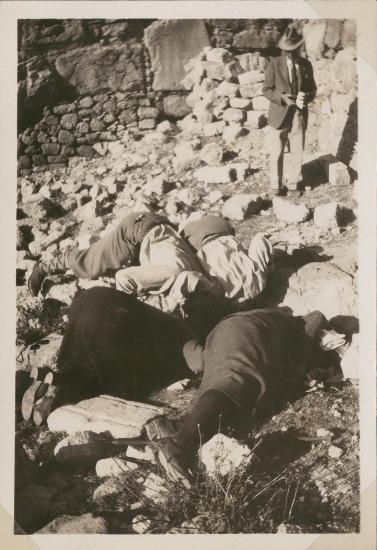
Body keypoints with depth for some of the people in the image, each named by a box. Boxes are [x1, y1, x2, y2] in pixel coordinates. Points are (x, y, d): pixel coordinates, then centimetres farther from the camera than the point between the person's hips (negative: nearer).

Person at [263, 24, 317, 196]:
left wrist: (306, 97, -12)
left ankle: (293, 184, 24)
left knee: (297, 153, 8)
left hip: (299, 117, 3)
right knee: (277, 154, 6)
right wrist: (282, 97, -22)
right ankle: (276, 185, 22)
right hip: (279, 116, -2)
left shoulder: (306, 65, 5)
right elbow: (267, 89, -4)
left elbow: (312, 89, 11)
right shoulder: (274, 64, -5)